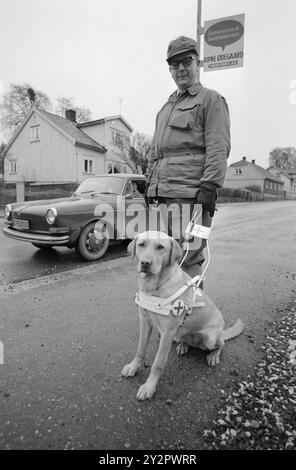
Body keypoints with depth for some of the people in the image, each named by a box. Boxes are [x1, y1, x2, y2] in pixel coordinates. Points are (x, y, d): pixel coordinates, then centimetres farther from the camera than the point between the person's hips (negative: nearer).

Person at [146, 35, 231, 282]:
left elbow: (219, 148, -7)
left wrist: (209, 188, -17)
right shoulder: (166, 107, 28)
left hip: (190, 194, -7)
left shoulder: (211, 99, 6)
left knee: (187, 259, -8)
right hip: (162, 195, 7)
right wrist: (151, 186, 18)